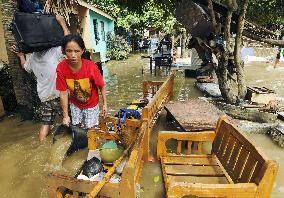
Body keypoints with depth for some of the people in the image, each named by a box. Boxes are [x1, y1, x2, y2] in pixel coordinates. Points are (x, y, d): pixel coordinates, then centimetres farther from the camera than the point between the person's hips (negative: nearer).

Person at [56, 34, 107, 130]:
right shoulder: (61, 68, -24)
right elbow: (63, 92, -17)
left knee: (90, 128, 8)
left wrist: (105, 104, -14)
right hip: (75, 104, 2)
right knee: (77, 127, 17)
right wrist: (65, 115, -12)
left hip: (91, 103, -2)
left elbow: (101, 86, -16)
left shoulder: (91, 67, -30)